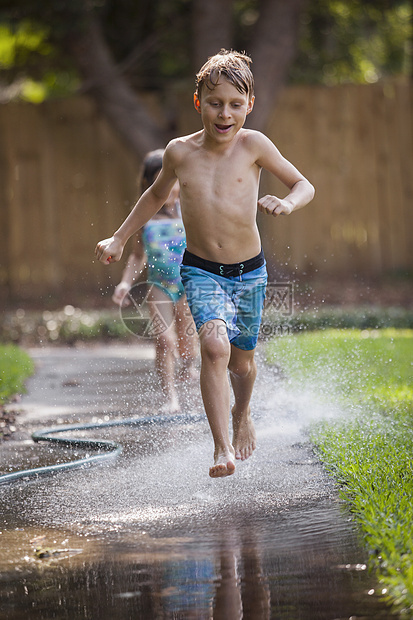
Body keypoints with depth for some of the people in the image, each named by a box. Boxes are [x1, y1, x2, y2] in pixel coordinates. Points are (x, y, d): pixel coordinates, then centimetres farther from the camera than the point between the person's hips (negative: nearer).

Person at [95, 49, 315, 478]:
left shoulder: (253, 145, -10)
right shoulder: (180, 152, -5)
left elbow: (303, 185, -2)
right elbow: (157, 195, 16)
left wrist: (288, 204, -24)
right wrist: (119, 239, 16)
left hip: (249, 272, 1)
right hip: (200, 270, -1)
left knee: (242, 360, 16)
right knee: (214, 346, -25)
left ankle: (242, 417, 49)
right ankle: (222, 447, -27)